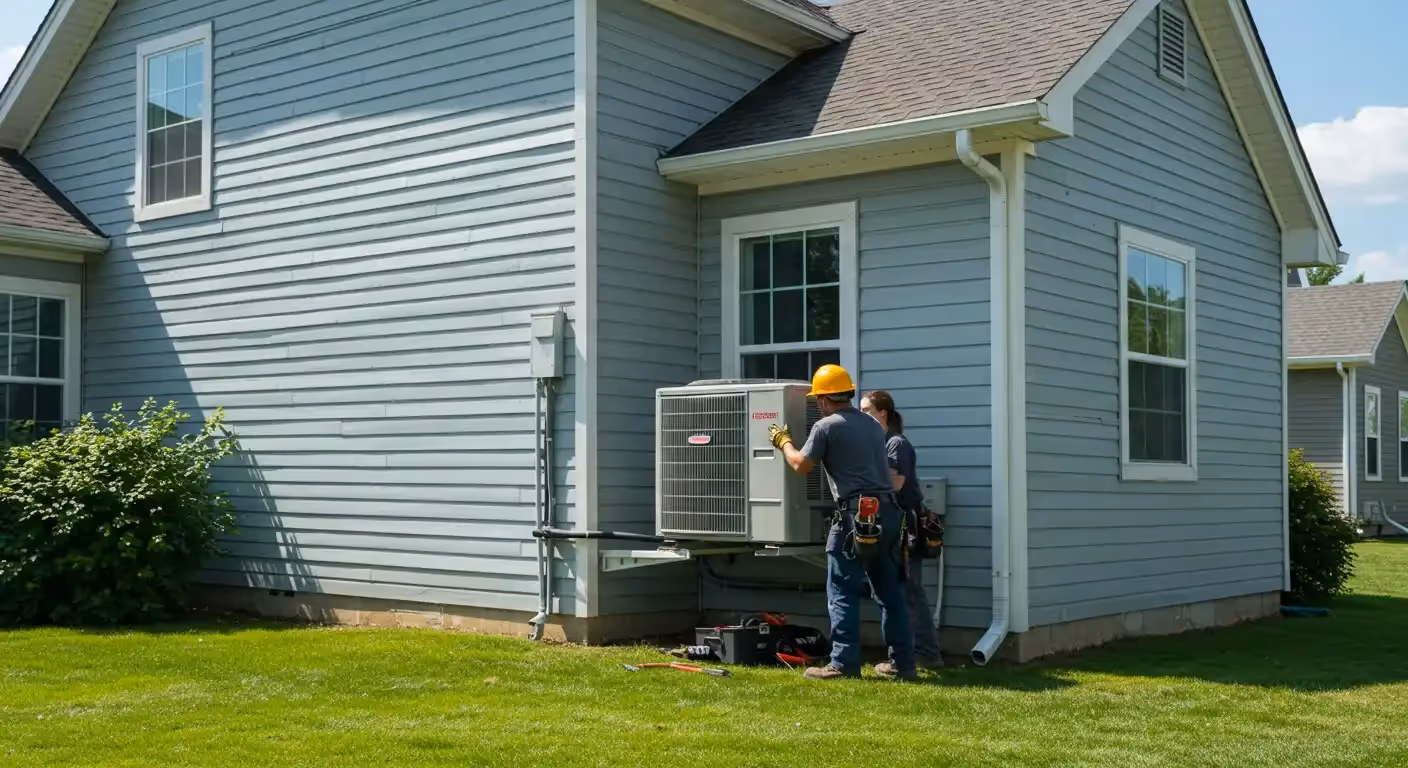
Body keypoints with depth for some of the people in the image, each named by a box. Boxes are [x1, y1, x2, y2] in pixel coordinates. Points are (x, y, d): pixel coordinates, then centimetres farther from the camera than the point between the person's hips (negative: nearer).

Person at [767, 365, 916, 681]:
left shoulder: (826, 426, -6)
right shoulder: (873, 424, 16)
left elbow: (801, 465, 0)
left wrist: (784, 442, 18)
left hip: (856, 515, -7)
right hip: (888, 512, 7)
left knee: (843, 593, -1)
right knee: (890, 591, 11)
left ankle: (844, 663, -2)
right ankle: (903, 662, 14)